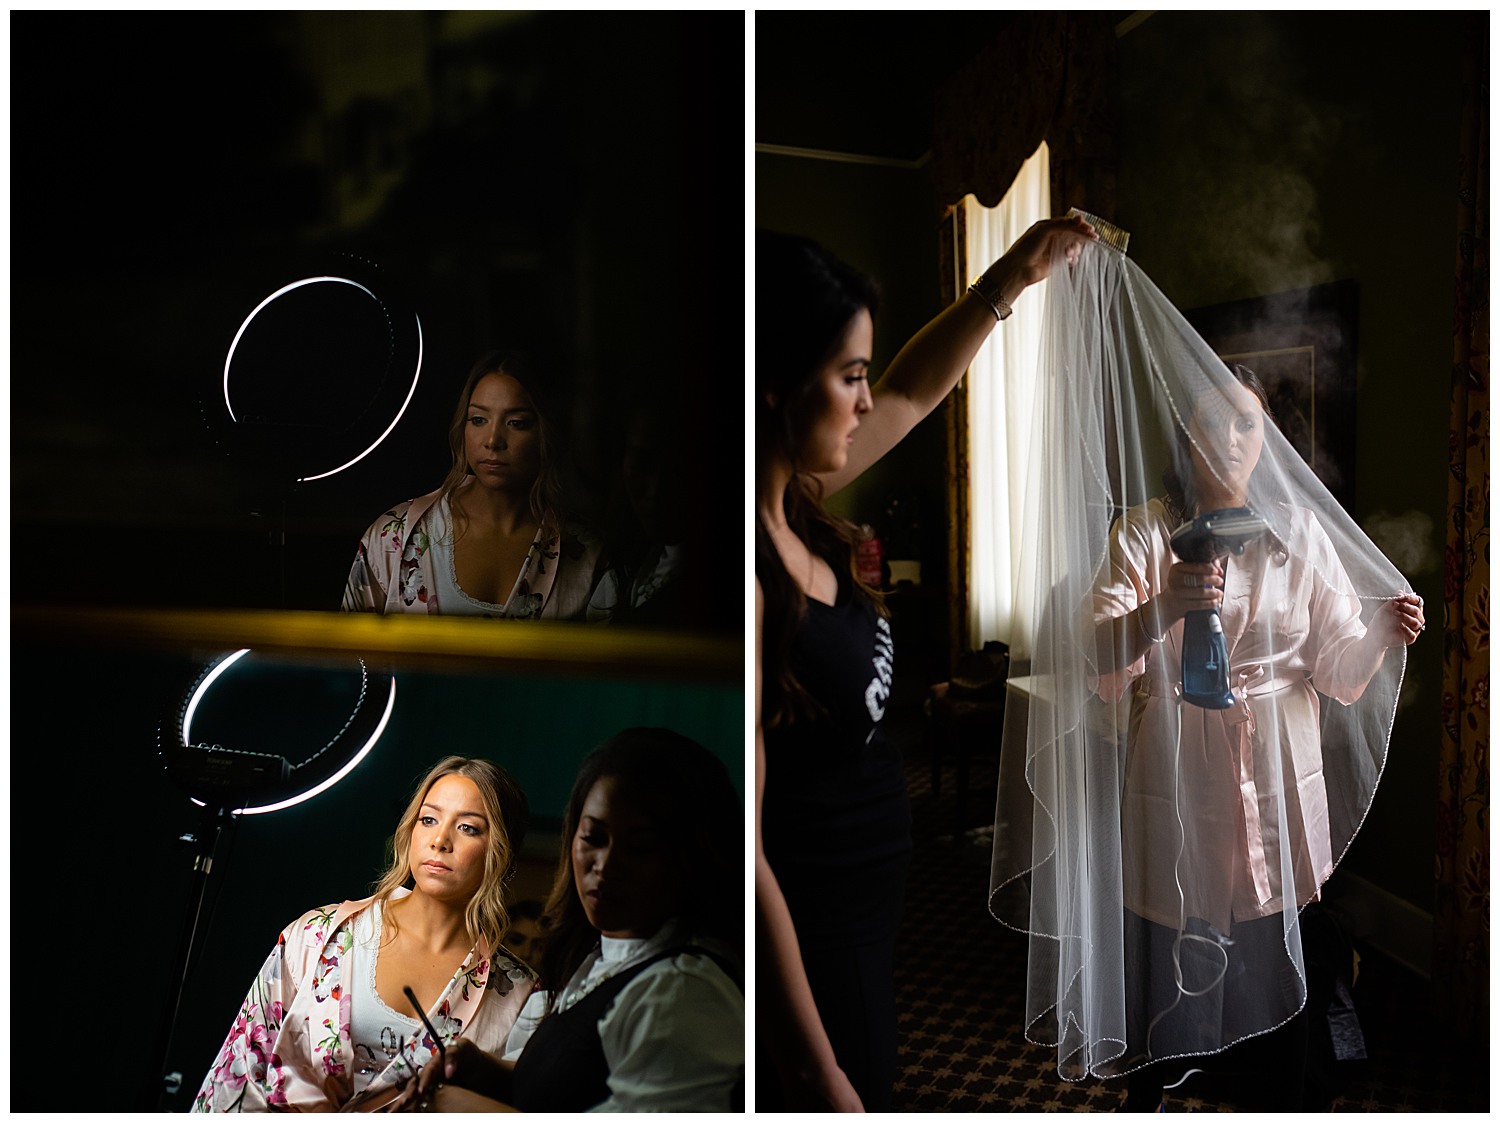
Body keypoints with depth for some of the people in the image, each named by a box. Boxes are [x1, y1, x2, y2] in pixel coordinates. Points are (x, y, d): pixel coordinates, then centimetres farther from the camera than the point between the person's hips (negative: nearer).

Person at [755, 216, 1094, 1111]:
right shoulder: (749, 567, -29)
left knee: (873, 1089, 26)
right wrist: (816, 1073, -22)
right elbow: (742, 853, -27)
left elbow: (912, 395, 15)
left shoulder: (794, 506, -3)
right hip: (799, 952, -8)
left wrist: (1013, 278, 12)